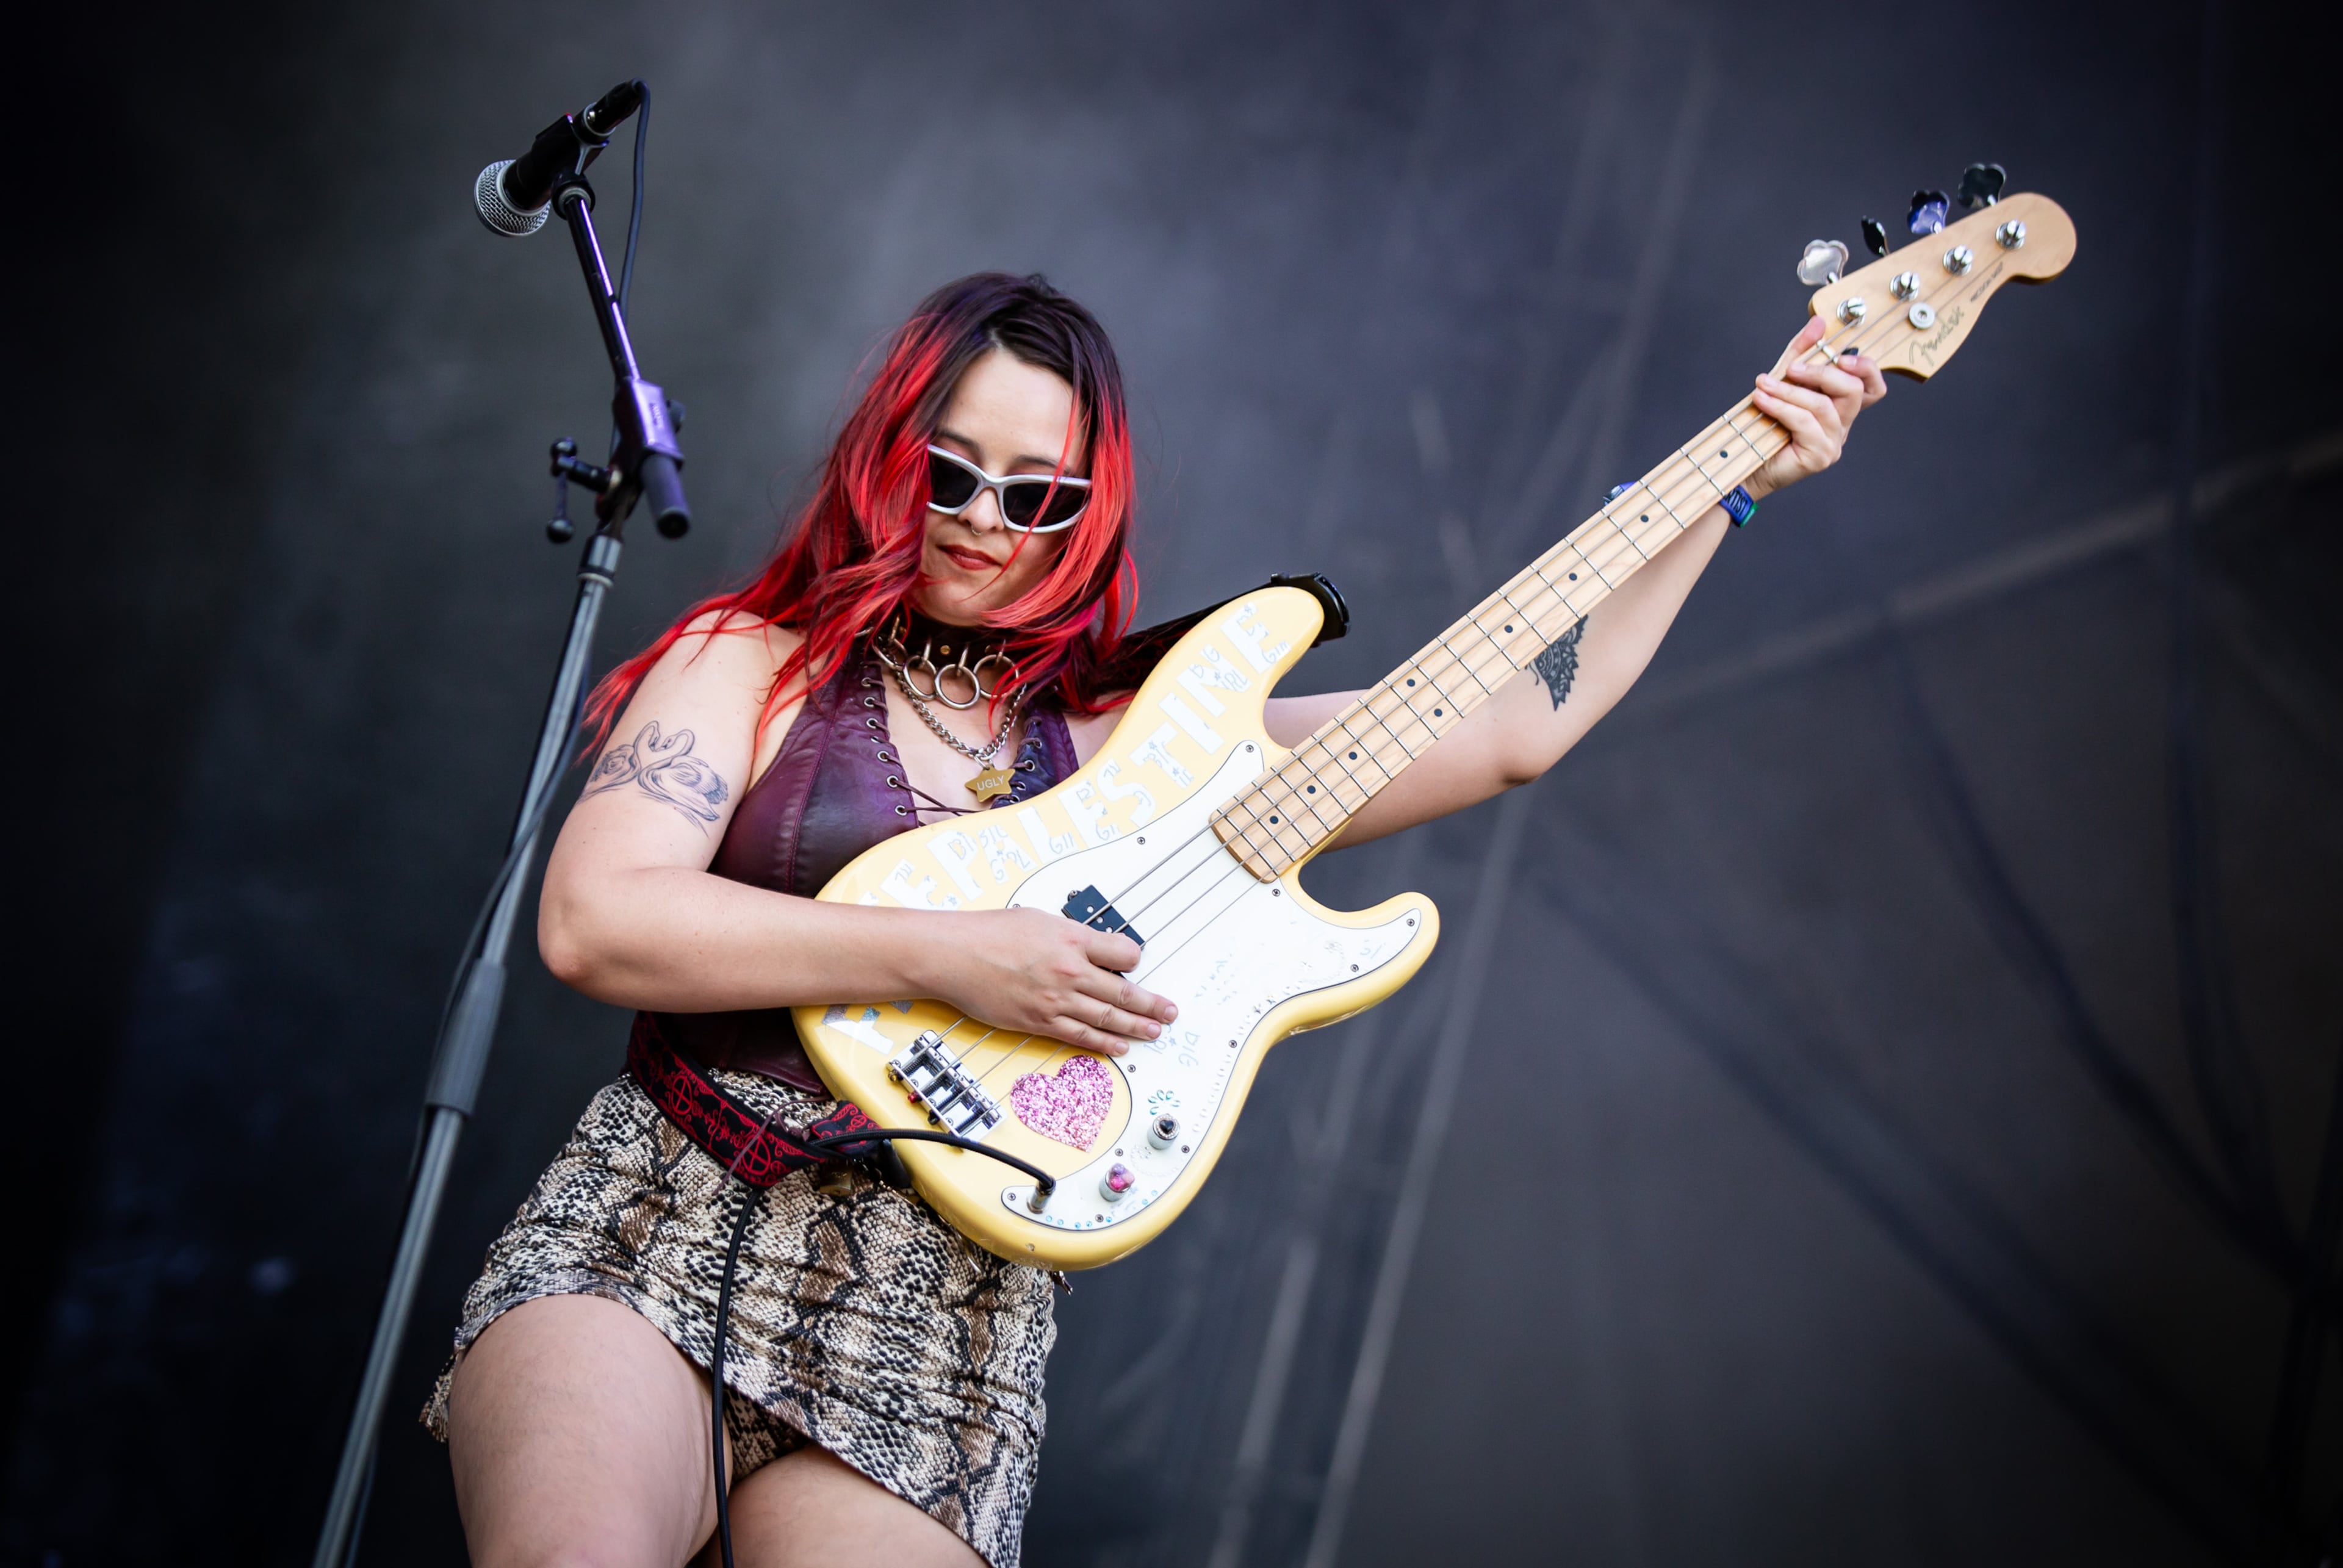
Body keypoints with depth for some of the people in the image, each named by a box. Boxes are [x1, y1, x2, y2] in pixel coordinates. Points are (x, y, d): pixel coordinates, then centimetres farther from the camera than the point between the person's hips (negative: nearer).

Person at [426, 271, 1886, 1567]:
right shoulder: (754, 665, 7)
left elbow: (1518, 726, 15)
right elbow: (590, 922, -9)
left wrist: (1731, 488, 16)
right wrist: (941, 955, -14)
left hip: (935, 1319, 3)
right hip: (658, 1217, -3)